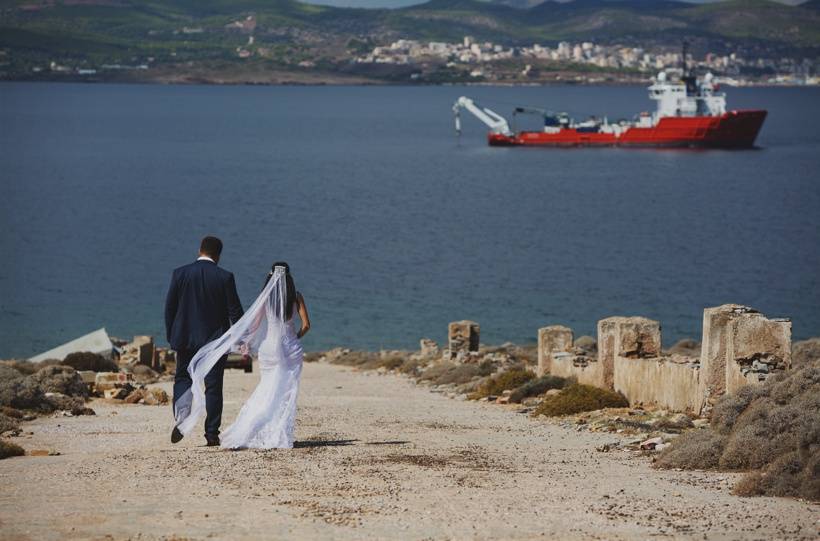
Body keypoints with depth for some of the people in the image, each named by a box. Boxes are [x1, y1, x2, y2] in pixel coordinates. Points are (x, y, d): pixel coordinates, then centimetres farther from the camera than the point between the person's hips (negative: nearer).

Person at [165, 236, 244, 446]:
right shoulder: (225, 277, -7)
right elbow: (235, 311, -6)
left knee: (182, 378, 14)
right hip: (215, 340, -1)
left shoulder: (180, 274, -3)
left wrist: (171, 335, 11)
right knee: (213, 386, 6)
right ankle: (212, 433, 5)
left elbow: (169, 307, 0)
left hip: (186, 338, 1)